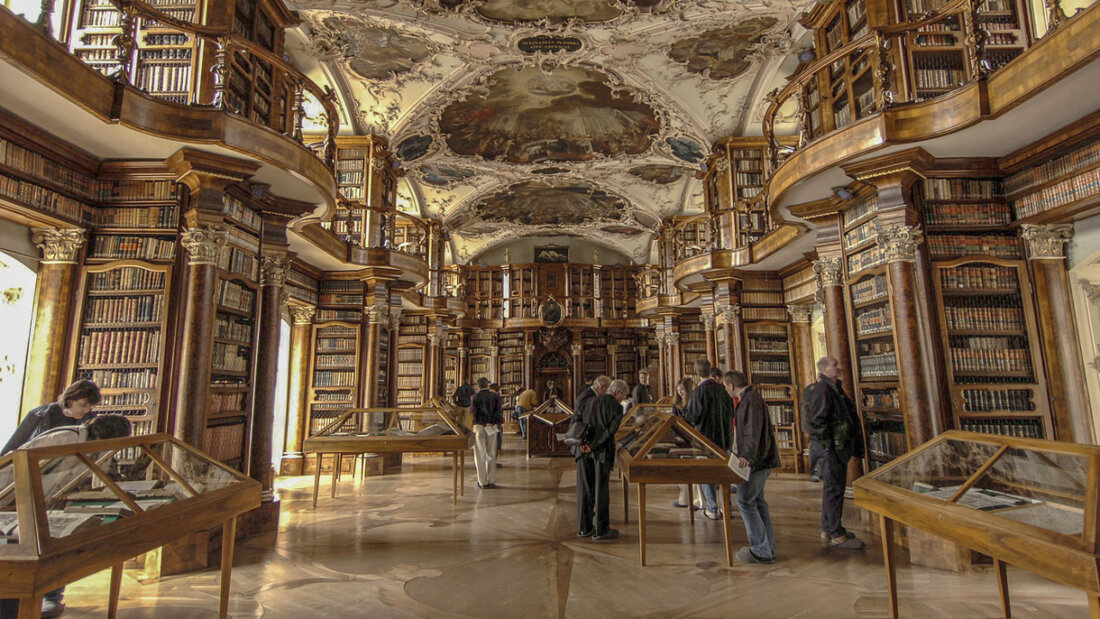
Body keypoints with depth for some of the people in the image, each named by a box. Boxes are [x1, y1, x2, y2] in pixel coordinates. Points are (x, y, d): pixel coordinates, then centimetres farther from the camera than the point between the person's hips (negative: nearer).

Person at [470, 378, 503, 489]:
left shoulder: (475, 396, -3)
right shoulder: (494, 396, 4)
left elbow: (474, 412, -10)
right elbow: (499, 411, -2)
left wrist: (483, 423, -3)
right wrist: (493, 422, 4)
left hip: (479, 426, -2)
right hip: (492, 427, 2)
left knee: (480, 455, 5)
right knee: (491, 455, 10)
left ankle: (482, 482, 6)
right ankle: (491, 481, 12)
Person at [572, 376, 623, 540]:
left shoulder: (589, 401, 12)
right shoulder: (617, 408, -5)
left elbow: (576, 420, 7)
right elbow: (611, 430, -15)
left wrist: (582, 441, -1)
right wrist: (593, 445, -13)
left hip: (583, 451, 5)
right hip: (602, 451, -5)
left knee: (585, 488, 12)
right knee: (601, 489, 5)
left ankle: (584, 527, 20)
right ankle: (600, 530, 13)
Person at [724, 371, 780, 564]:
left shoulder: (751, 398, -16)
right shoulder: (747, 398, 16)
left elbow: (754, 430, -27)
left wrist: (748, 454, -36)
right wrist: (743, 452, 38)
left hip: (758, 459, -11)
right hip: (757, 459, 11)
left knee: (744, 501, -8)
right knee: (757, 502, 13)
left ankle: (762, 551, -3)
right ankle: (767, 549, 19)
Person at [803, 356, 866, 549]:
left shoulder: (834, 388, 16)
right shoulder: (822, 390, -16)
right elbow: (817, 422, -22)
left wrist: (855, 446, 21)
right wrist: (828, 448, -22)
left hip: (840, 447, 10)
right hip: (832, 446, -10)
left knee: (832, 488, 16)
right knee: (834, 490, -4)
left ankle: (828, 529, 26)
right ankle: (836, 535, 3)